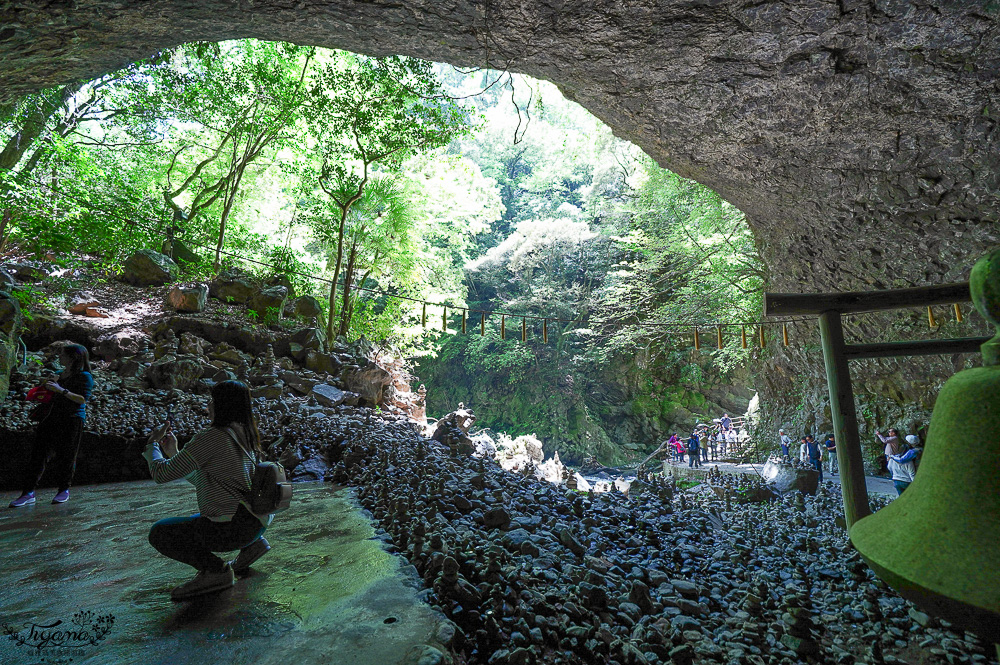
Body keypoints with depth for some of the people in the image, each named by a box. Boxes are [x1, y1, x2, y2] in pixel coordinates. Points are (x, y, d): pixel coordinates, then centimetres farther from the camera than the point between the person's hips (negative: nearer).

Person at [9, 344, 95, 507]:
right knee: (39, 452, 0)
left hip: (73, 419, -7)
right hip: (53, 418, 7)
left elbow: (83, 399, -15)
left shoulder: (84, 376, -5)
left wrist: (61, 390, -20)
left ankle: (64, 490, 13)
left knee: (65, 456, -1)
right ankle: (28, 492, 3)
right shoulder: (59, 374, 19)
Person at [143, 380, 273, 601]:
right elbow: (203, 481, 21)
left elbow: (162, 474, -10)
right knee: (202, 515, 35)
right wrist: (172, 452, 19)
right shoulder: (244, 435, 10)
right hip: (258, 522, 9)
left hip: (235, 528, -9)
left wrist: (153, 445, 8)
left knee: (158, 533, 4)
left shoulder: (211, 437, -16)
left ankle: (215, 570, -4)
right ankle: (252, 544, 19)